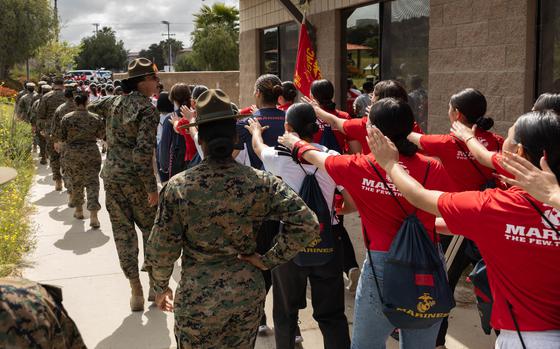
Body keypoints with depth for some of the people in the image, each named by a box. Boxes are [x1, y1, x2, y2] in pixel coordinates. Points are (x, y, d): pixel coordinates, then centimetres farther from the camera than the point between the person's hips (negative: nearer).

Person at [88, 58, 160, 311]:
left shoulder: (114, 102, 7)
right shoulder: (148, 109, -12)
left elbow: (90, 107, 29)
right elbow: (144, 151, -20)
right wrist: (152, 188, -18)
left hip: (112, 174, 5)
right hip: (135, 177, -5)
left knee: (123, 232, 8)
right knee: (151, 229, 12)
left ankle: (136, 291, 12)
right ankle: (155, 285, 18)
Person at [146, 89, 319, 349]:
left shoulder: (178, 187, -14)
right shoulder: (261, 182, -11)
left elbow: (161, 249, -8)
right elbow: (307, 224, -14)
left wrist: (161, 286, 10)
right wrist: (268, 260, -5)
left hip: (197, 299, -2)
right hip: (248, 293, 2)